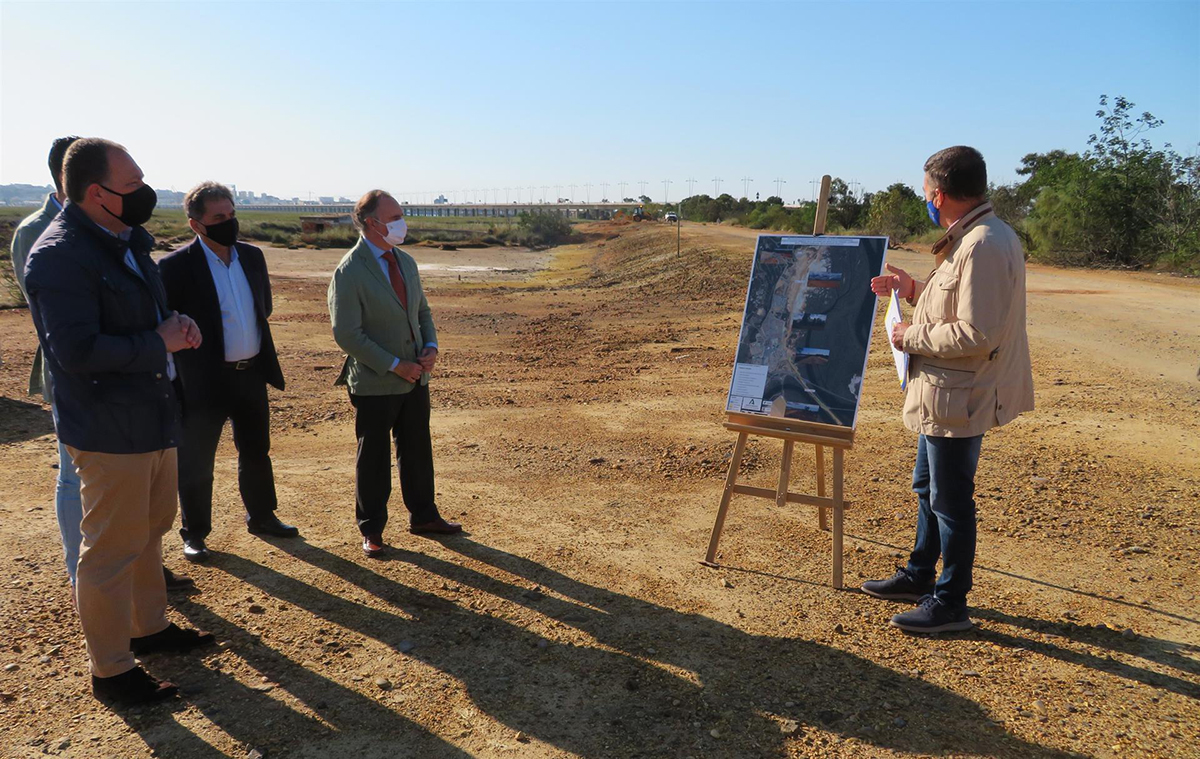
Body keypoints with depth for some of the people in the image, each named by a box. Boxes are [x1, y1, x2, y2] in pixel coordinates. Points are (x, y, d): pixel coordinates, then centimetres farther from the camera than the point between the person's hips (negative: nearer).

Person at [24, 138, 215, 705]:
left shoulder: (129, 241, 9)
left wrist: (177, 324, 0)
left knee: (149, 532, 22)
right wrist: (160, 343, -19)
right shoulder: (59, 256, -20)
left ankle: (150, 627, 41)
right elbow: (78, 350, -27)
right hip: (110, 430, -9)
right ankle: (110, 671, 19)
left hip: (154, 419, 9)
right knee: (111, 550, 3)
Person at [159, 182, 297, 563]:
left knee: (256, 450, 18)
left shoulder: (252, 256, 5)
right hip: (204, 381, -6)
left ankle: (261, 517, 36)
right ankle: (194, 533, 24)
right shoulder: (176, 266, -14)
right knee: (196, 460, 8)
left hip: (251, 374, 6)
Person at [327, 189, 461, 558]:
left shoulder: (406, 262, 8)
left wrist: (431, 346, -3)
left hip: (415, 377, 7)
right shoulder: (349, 272, -16)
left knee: (417, 450, 16)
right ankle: (371, 530, 22)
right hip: (375, 383, -7)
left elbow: (422, 312, 16)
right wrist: (395, 365, -18)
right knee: (373, 459, 7)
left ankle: (423, 516, 32)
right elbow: (347, 334, -18)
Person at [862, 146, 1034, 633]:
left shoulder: (984, 246, -24)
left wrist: (912, 337, -16)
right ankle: (919, 576, 38)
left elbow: (975, 333, -28)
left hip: (959, 399, -11)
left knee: (950, 499, 3)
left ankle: (951, 603, 18)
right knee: (928, 486, 22)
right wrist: (914, 290, 12)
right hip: (943, 396, 11)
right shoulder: (974, 237, 10)